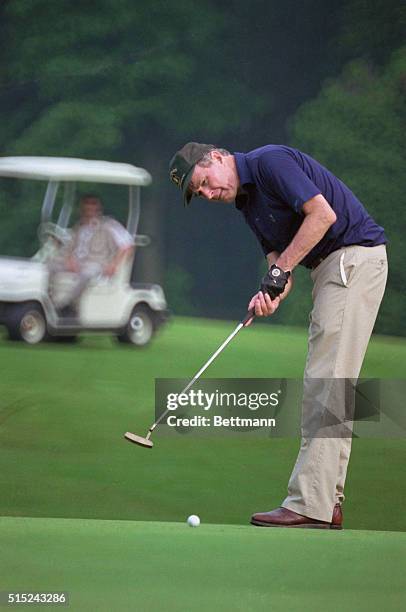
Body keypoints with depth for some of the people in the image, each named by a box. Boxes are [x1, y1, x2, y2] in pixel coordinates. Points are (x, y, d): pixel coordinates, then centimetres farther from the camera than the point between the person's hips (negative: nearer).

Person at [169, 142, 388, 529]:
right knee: (324, 384, 10)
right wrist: (271, 294, -12)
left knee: (328, 382, -13)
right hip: (328, 265, 10)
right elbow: (276, 257, 11)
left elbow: (323, 213, -20)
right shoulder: (248, 203, 16)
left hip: (354, 255, -10)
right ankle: (327, 503, 11)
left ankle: (310, 504, -16)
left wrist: (282, 268, -14)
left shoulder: (270, 162, -12)